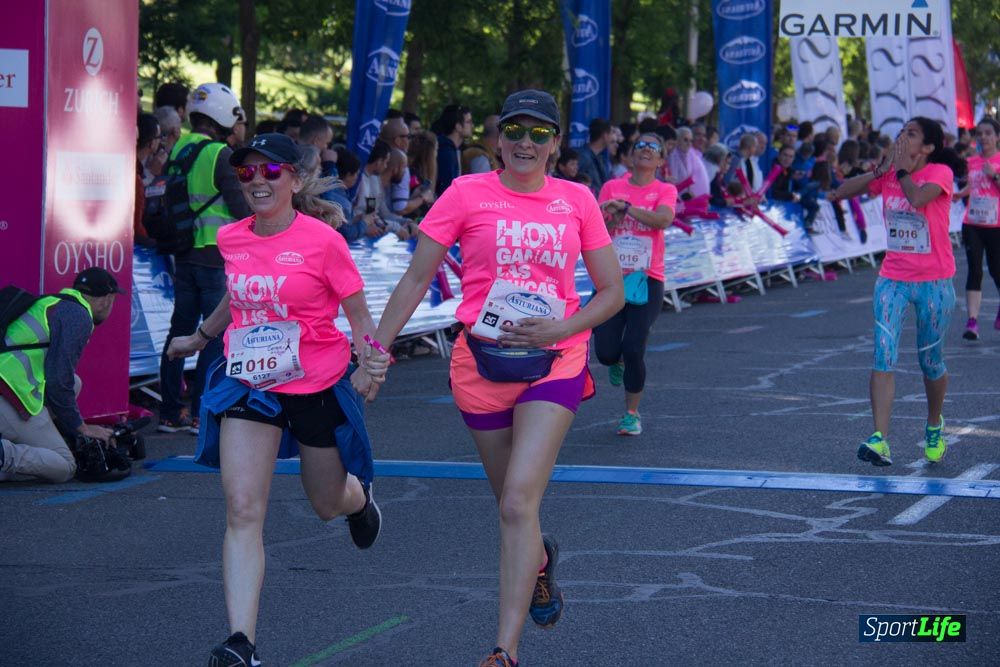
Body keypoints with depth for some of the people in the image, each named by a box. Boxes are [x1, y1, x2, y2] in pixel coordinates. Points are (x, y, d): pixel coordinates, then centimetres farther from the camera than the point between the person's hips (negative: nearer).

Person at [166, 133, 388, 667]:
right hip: (248, 384, 2)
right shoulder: (231, 239, 1)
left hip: (317, 388, -2)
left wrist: (369, 366, -22)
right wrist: (199, 338, 34)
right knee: (243, 512, -13)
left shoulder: (323, 241, -13)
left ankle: (358, 495, 57)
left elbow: (358, 313, -6)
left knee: (328, 504, 17)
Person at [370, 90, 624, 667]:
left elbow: (613, 291, 7)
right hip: (483, 361, 1)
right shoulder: (468, 194, -1)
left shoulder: (577, 201, 3)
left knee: (519, 500, -16)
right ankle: (540, 560, 50)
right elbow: (417, 279, 2)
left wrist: (562, 329, -10)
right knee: (512, 502, 13)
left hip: (554, 363, -1)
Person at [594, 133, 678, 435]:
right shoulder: (612, 187, 7)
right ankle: (617, 362, 34)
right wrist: (612, 215, -18)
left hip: (647, 280, -2)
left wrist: (626, 207, -20)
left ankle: (632, 413, 9)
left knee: (634, 350, -11)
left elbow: (663, 219, -18)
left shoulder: (665, 190, 2)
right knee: (606, 353, -6)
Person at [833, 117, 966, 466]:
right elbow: (841, 192, 3)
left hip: (934, 283, -3)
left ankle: (934, 426, 37)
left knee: (931, 362, 10)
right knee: (883, 355, -14)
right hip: (893, 279, 3)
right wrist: (881, 169, -5)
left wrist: (902, 168, -14)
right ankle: (880, 440, -21)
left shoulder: (940, 173, -11)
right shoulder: (888, 173, 5)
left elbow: (917, 198, -31)